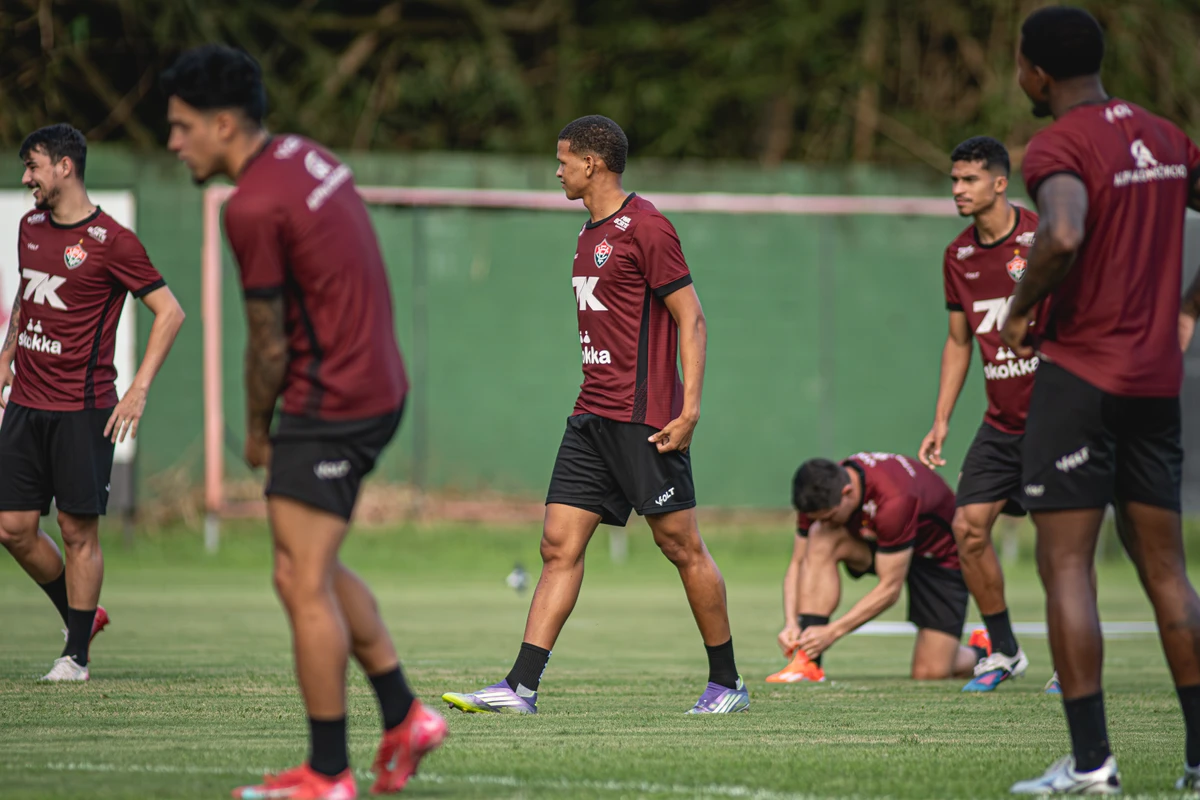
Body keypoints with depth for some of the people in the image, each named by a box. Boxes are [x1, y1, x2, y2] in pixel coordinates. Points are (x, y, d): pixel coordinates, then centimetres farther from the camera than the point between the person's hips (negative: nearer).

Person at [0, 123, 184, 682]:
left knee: (78, 531, -3)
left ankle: (76, 655, 5)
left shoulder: (110, 240, -9)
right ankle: (82, 616, 24)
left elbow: (169, 311, -8)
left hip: (83, 409, -7)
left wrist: (138, 390, -14)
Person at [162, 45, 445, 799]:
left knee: (304, 585, -4)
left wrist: (257, 430, 5)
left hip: (330, 408, -10)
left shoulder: (255, 207, -20)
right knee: (312, 571, 19)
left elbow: (269, 343, -12)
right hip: (377, 389, 10)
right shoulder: (306, 156, 8)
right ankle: (405, 717, 21)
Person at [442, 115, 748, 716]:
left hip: (644, 417, -9)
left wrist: (689, 408, -19)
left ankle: (727, 682, 11)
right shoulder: (591, 233, 17)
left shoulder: (645, 228, -10)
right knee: (559, 546, 0)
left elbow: (690, 318, -12)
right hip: (593, 416, 9)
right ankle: (522, 686, -5)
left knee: (681, 546, -1)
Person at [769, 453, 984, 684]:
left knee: (931, 672, -13)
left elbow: (890, 589, -34)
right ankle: (808, 664, -27)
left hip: (940, 555, -6)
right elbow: (799, 563, -10)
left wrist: (833, 631, -35)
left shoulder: (894, 500, -40)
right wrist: (791, 623, -26)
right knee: (820, 538, -26)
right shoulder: (819, 496, -21)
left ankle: (980, 654, 25)